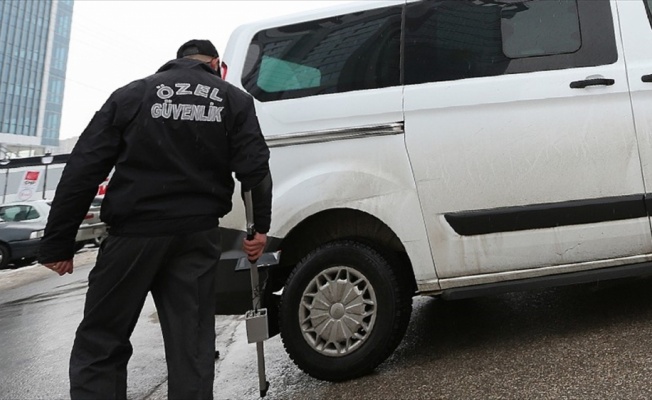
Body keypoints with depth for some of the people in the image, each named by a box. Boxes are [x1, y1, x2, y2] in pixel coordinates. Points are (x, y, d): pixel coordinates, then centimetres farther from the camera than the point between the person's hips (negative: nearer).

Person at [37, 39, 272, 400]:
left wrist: (57, 243, 4)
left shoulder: (131, 94, 9)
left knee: (99, 344, 11)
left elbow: (83, 169, 2)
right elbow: (255, 168, -1)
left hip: (134, 232, -1)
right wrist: (261, 227, 5)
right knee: (191, 345, 10)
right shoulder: (234, 100, 11)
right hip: (197, 234, 2)